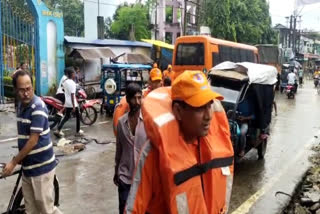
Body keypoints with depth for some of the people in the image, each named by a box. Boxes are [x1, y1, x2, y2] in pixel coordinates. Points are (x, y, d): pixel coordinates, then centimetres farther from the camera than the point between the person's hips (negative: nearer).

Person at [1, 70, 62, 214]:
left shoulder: (38, 107, -19)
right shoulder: (21, 105, 7)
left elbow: (33, 141, -20)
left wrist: (13, 162, -14)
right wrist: (19, 158, 13)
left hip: (41, 167, -8)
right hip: (27, 166, 8)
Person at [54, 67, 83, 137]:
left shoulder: (65, 82, 7)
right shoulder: (72, 83, -18)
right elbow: (72, 95, -21)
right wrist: (74, 106, -20)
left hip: (67, 103, 8)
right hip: (73, 104, -8)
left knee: (67, 116, 13)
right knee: (78, 116, 10)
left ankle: (58, 130, 3)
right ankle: (78, 131, 18)